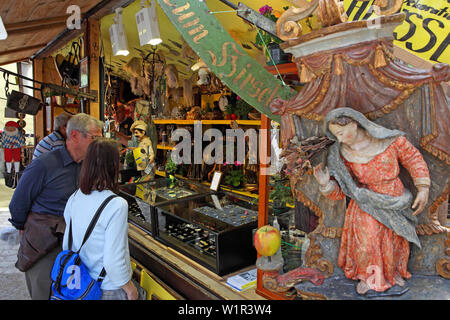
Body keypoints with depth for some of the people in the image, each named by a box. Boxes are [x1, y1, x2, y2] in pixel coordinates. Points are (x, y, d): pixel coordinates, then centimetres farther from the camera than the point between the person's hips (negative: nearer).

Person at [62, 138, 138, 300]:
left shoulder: (74, 197, -7)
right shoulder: (117, 205, -27)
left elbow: (66, 245, 4)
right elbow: (113, 260, -25)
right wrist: (130, 289, -11)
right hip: (109, 290, -6)